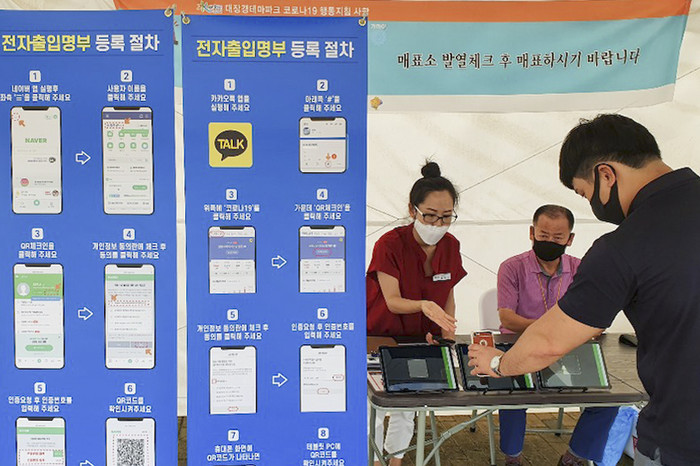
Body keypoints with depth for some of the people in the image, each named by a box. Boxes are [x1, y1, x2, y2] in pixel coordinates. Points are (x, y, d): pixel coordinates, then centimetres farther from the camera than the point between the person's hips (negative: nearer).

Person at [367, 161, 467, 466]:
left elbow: (448, 295, 6)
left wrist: (447, 332, -7)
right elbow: (392, 301, -23)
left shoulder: (450, 246, -4)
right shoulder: (390, 244, -21)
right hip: (381, 337, -4)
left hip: (422, 339, 4)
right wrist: (424, 305, -42)